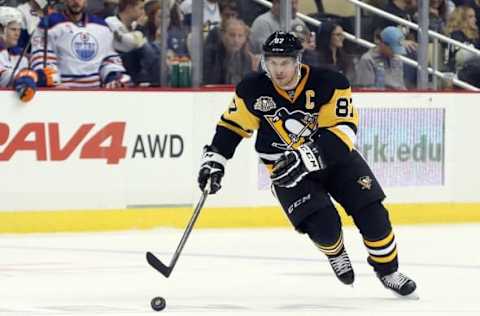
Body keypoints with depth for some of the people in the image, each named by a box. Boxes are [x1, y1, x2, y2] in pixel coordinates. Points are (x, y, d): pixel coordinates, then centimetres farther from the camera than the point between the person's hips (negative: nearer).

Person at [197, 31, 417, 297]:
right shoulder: (253, 90, -14)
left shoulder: (329, 84, -22)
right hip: (286, 168, 0)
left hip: (335, 157, 0)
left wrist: (306, 157, -39)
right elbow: (233, 124, 2)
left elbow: (342, 130, -28)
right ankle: (335, 253, 17)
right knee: (323, 225, -20)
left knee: (372, 213, -7)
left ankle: (388, 271, 17)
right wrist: (214, 160, -6)